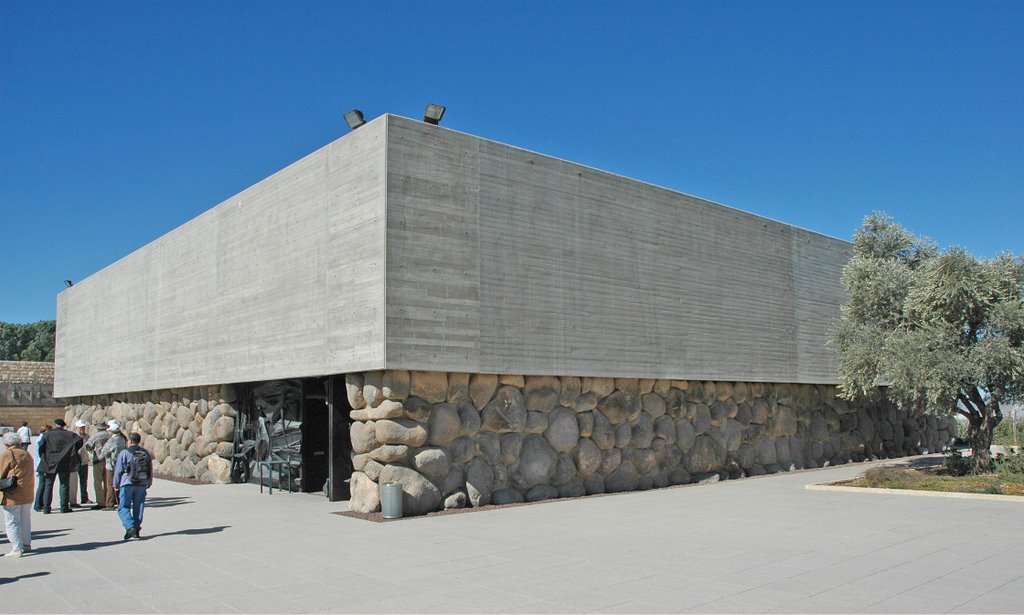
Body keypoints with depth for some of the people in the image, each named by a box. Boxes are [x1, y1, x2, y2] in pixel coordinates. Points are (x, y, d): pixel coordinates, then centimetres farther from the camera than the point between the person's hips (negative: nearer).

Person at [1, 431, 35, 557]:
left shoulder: (6, 455, -10)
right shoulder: (27, 454, 11)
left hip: (12, 495, -7)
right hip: (27, 494, 7)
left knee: (11, 522, -1)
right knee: (25, 520, 19)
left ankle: (17, 549, -4)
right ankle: (26, 544, 27)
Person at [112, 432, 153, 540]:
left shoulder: (124, 453, -5)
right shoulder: (146, 453, 9)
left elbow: (118, 470, -3)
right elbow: (150, 471, 14)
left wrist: (116, 485, 7)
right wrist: (149, 484, 24)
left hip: (127, 484, -4)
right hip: (142, 485, 4)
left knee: (123, 508, 0)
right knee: (138, 508, 10)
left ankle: (130, 527, -18)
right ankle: (137, 530, 10)